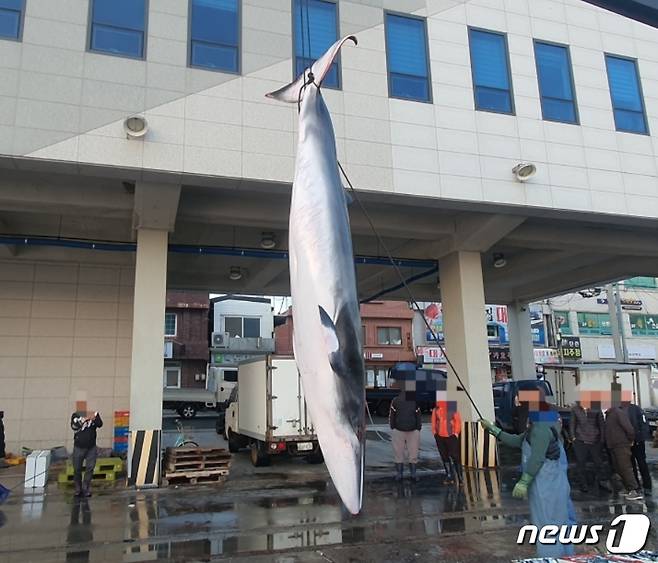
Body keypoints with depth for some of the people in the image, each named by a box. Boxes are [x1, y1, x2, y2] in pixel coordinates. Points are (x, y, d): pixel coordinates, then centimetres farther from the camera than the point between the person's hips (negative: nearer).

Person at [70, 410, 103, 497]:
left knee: (90, 468, -1)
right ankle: (78, 489, 25)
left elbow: (100, 424, -17)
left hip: (91, 448, 0)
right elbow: (74, 426, -18)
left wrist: (95, 418, -34)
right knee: (77, 469, 9)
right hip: (79, 447, 0)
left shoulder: (94, 414, -3)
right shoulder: (75, 415, -3)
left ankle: (86, 489, 9)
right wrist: (84, 420, -29)